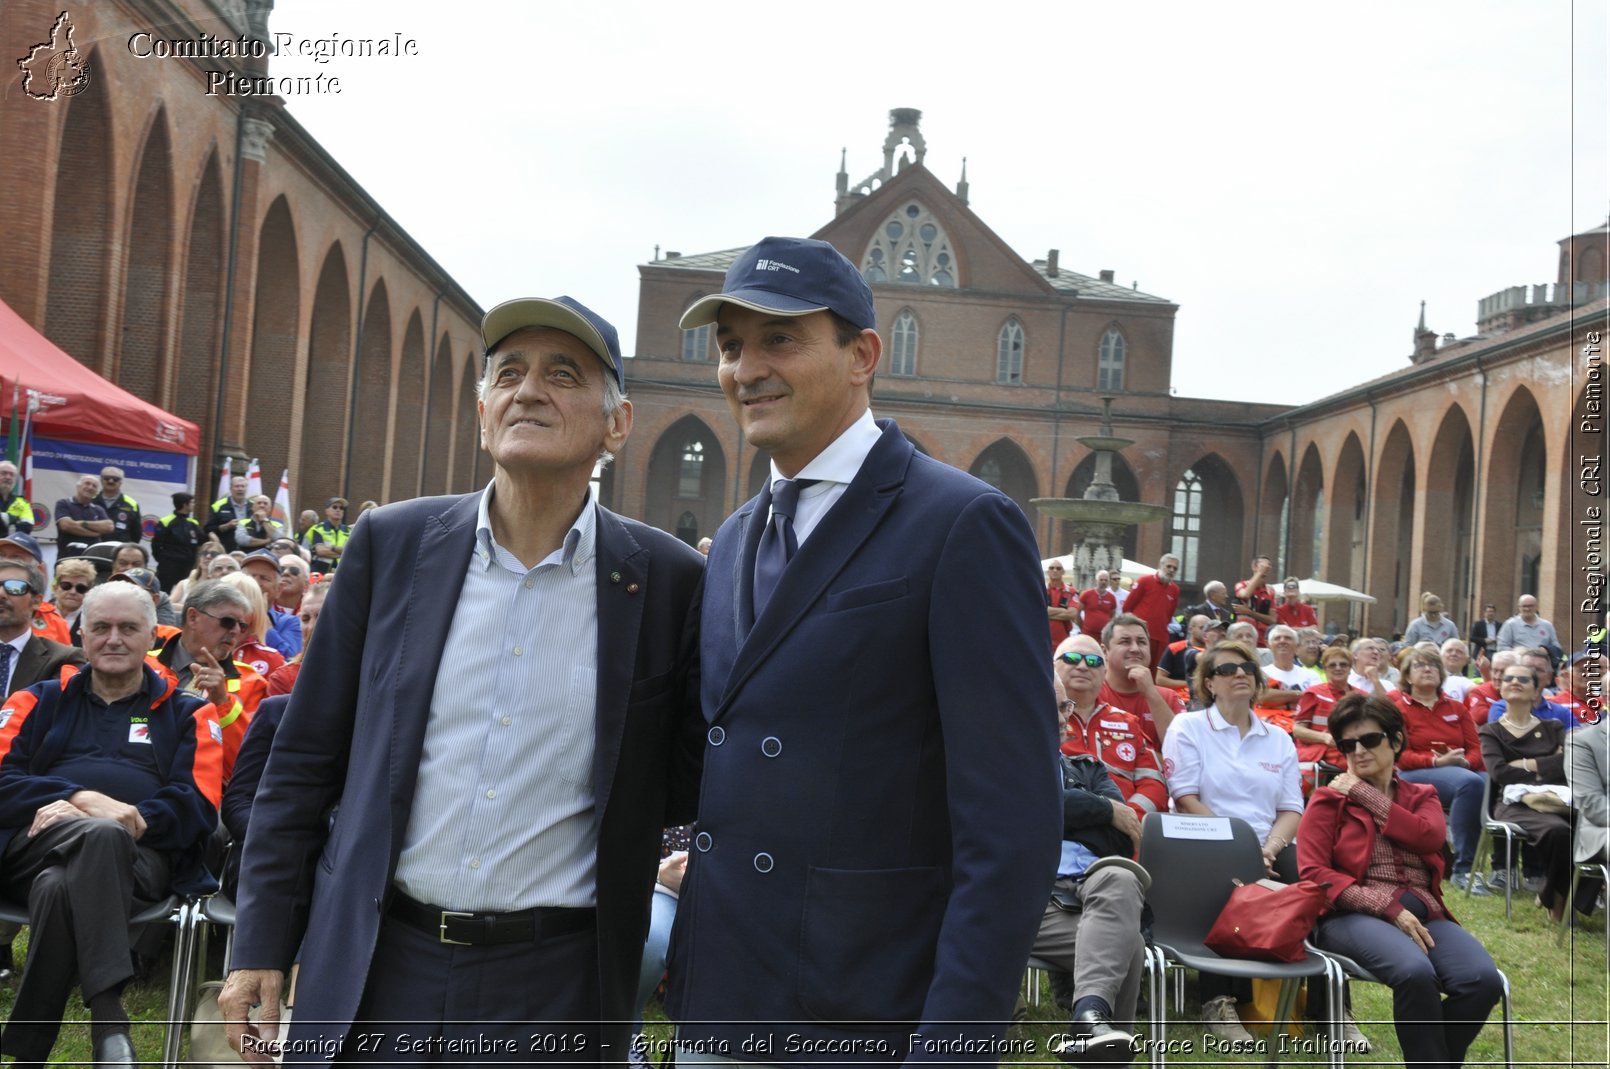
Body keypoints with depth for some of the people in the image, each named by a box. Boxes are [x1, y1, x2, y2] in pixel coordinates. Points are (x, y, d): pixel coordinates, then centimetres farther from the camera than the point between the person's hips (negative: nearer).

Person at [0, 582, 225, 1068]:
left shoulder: (186, 714, 21)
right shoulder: (40, 702, 25)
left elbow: (199, 806, 5)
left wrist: (130, 821, -13)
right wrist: (83, 800, -10)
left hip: (141, 856, 0)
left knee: (59, 887, -38)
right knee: (103, 836, -38)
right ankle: (109, 1025, -44)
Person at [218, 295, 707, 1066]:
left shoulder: (668, 580, -5)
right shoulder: (393, 543, -1)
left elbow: (681, 792, 1)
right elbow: (304, 762, 4)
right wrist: (262, 945, 3)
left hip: (550, 989, -1)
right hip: (372, 969, 1)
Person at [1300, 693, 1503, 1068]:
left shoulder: (1422, 796, 21)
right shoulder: (1328, 799, 10)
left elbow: (1430, 837, -3)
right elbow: (1313, 871, -3)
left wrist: (1363, 793, 0)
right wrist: (1388, 907, -13)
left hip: (1423, 914, 4)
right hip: (1356, 915, -4)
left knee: (1484, 980, -26)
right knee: (1417, 972, -35)